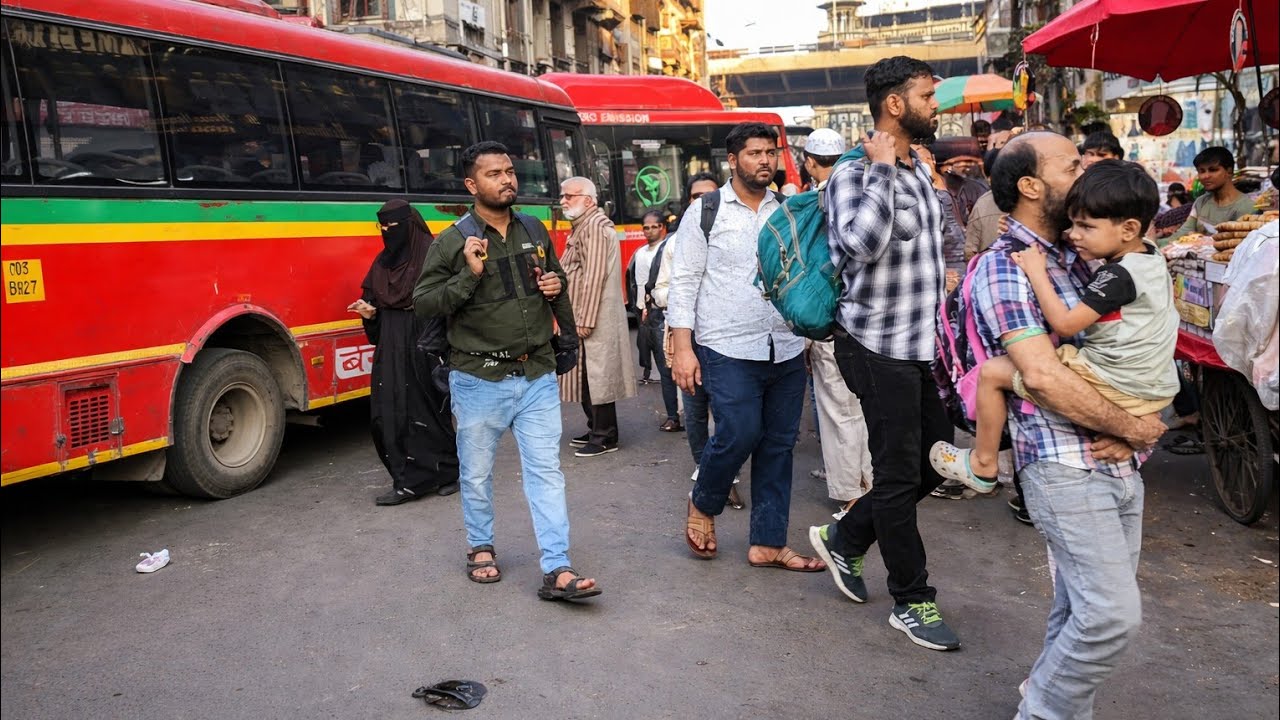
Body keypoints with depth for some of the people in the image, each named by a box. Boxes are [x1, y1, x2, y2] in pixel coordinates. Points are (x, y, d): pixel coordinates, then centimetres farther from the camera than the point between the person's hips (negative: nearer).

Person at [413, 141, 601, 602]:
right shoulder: (452, 242, -6)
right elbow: (423, 304, -9)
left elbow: (557, 284, 24)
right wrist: (469, 275, -21)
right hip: (480, 379, -3)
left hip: (537, 376, 3)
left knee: (546, 471, -1)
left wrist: (556, 287, 0)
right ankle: (481, 548, 34)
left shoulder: (535, 232, 9)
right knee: (477, 473, 12)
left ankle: (557, 571, 0)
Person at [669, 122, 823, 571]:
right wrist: (682, 349, -11)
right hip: (729, 350, -5)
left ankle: (768, 544, 17)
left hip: (787, 351, 5)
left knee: (778, 445, 7)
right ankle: (703, 505, 18)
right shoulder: (706, 211, 0)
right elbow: (684, 282, -3)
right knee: (739, 435, -12)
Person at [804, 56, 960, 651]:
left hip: (917, 346, 9)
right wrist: (882, 168, -26)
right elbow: (861, 243, -34)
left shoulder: (919, 170, 12)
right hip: (878, 347, -9)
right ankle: (912, 602, 17)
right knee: (899, 476, 1)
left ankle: (844, 539, 31)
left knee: (934, 460, 16)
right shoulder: (855, 173, -15)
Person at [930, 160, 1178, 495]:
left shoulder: (1117, 275, -20)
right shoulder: (1152, 257, 8)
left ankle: (982, 466, 8)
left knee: (992, 372, -5)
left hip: (1113, 386, -10)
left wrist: (1037, 273, -15)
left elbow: (1064, 324, -22)